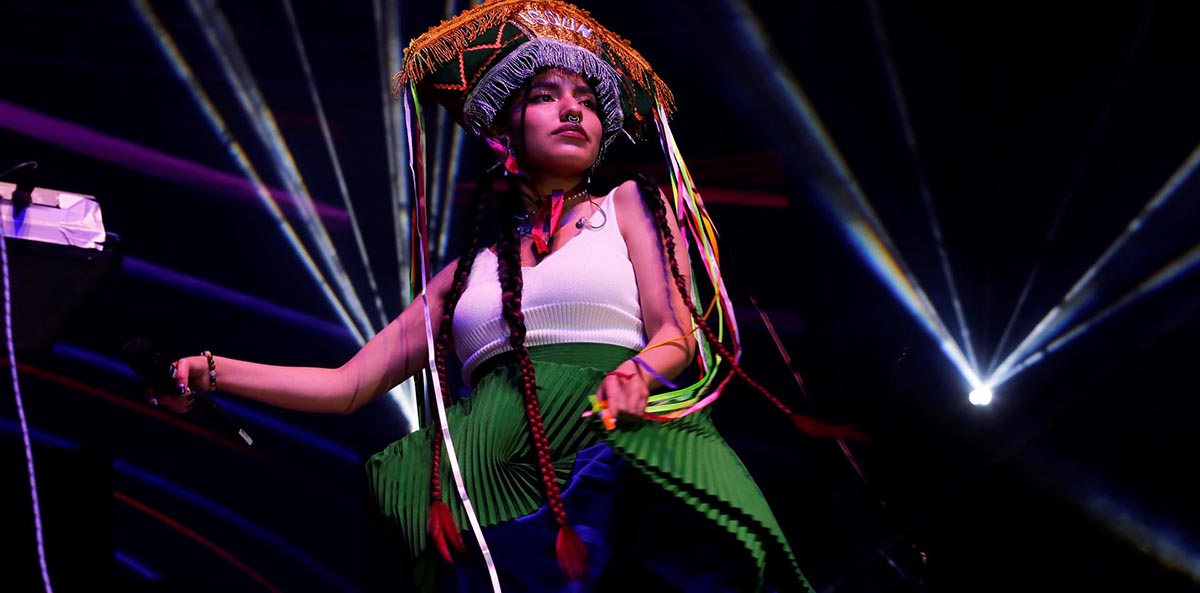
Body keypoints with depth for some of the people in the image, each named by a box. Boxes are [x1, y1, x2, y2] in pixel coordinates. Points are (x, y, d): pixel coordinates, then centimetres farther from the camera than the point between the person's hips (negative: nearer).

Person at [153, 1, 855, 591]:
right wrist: (210, 372, 16)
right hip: (491, 470, 3)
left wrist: (638, 371, -17)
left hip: (610, 437, -2)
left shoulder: (630, 206, 19)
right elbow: (348, 383, 23)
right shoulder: (473, 266, 24)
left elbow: (679, 331, 7)